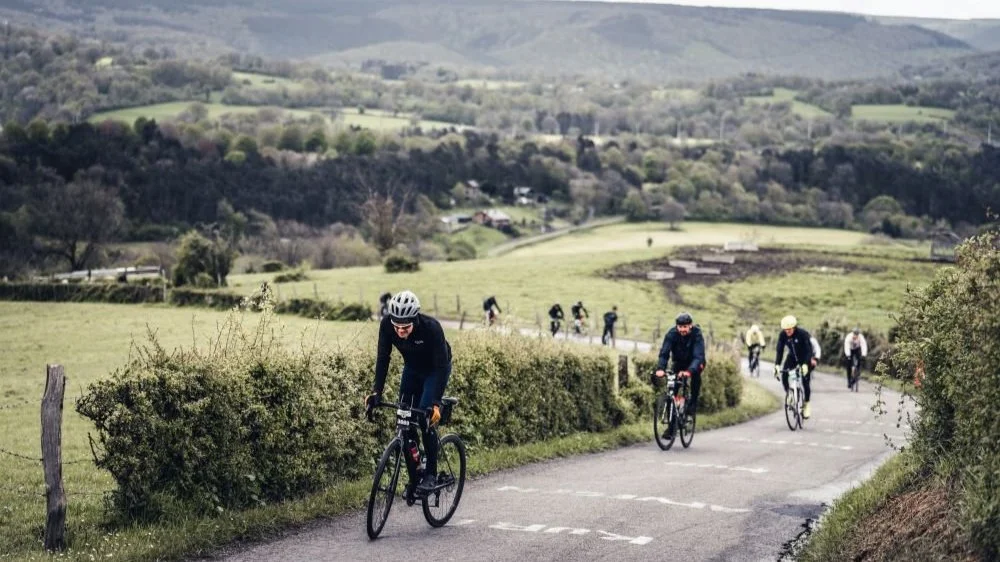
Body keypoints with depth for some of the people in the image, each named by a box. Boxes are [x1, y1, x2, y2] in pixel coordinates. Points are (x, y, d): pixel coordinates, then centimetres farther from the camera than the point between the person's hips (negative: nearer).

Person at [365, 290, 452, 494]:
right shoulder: (387, 325, -27)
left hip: (435, 370, -4)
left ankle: (431, 474, -5)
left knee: (426, 418, -16)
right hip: (412, 368, 5)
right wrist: (377, 391, -30)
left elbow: (441, 366, -35)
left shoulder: (431, 328, -38)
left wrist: (436, 403, -41)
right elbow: (383, 358, -20)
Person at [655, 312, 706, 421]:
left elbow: (698, 356, -40)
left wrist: (689, 371, -57)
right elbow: (664, 352, -30)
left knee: (696, 373, -32)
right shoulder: (672, 333, -24)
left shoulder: (696, 334, -29)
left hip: (693, 362, -2)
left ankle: (693, 404, -18)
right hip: (678, 362, 2)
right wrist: (660, 368, -48)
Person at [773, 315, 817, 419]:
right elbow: (779, 350, -20)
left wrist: (805, 365, -45)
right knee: (784, 375, -20)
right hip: (792, 357, 4)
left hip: (805, 358, -4)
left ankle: (806, 405, 2)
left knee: (805, 381, -15)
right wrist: (777, 365, -32)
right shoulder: (782, 335, -19)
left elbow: (809, 350, -32)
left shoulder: (803, 334, -29)